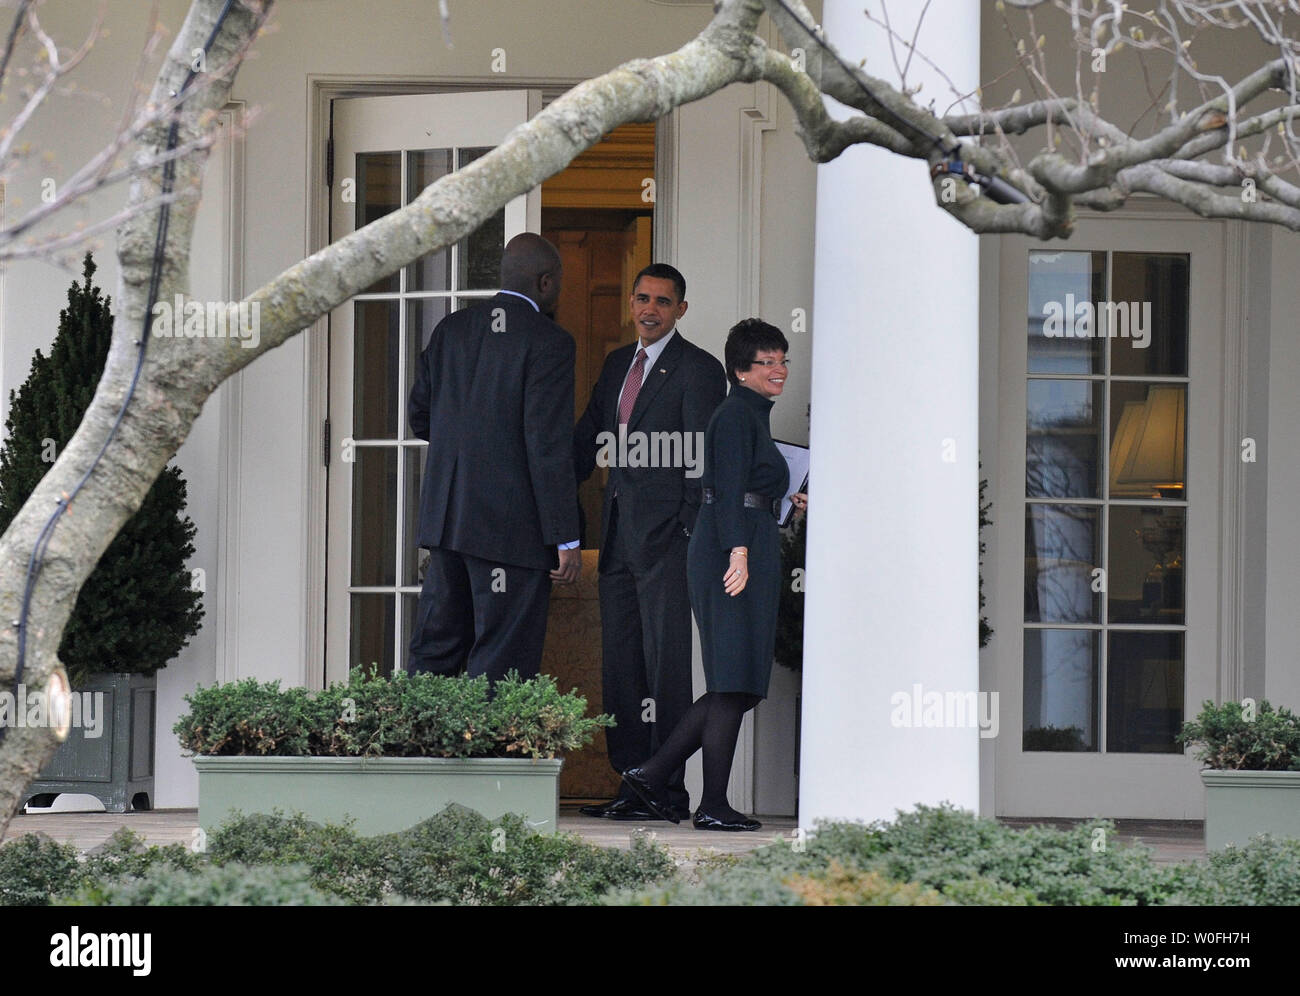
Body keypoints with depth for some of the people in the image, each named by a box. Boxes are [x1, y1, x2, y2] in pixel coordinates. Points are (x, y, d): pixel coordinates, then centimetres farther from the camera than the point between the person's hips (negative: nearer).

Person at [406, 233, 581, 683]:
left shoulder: (450, 330, 9)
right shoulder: (549, 342, -11)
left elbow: (419, 415, 15)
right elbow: (549, 446, -15)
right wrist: (566, 539, -13)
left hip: (446, 514, 7)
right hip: (511, 527, -7)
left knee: (433, 648, 12)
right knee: (502, 662, -3)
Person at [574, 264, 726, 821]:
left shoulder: (698, 370, -4)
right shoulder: (618, 364, 17)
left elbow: (701, 460, -9)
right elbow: (586, 440, 20)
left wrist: (693, 538, -13)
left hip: (665, 533, -7)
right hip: (618, 534, 8)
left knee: (665, 663, -7)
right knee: (620, 664, 8)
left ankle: (668, 790, -5)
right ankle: (631, 781, 13)